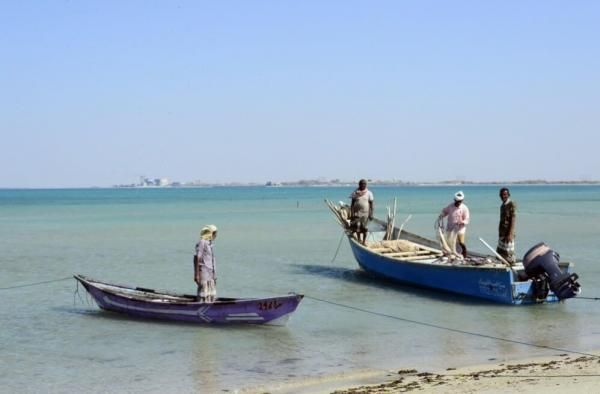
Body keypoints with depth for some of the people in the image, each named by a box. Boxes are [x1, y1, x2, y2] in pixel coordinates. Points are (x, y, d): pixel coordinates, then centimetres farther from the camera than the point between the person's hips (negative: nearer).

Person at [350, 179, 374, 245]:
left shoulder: (368, 193, 2)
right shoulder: (355, 193, 2)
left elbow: (371, 205, 3)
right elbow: (352, 204, 4)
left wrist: (371, 214, -2)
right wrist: (352, 213, -2)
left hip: (365, 213, 0)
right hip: (357, 213, 0)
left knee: (364, 228, 2)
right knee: (357, 227, -1)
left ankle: (364, 241, 16)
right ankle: (359, 239, 18)